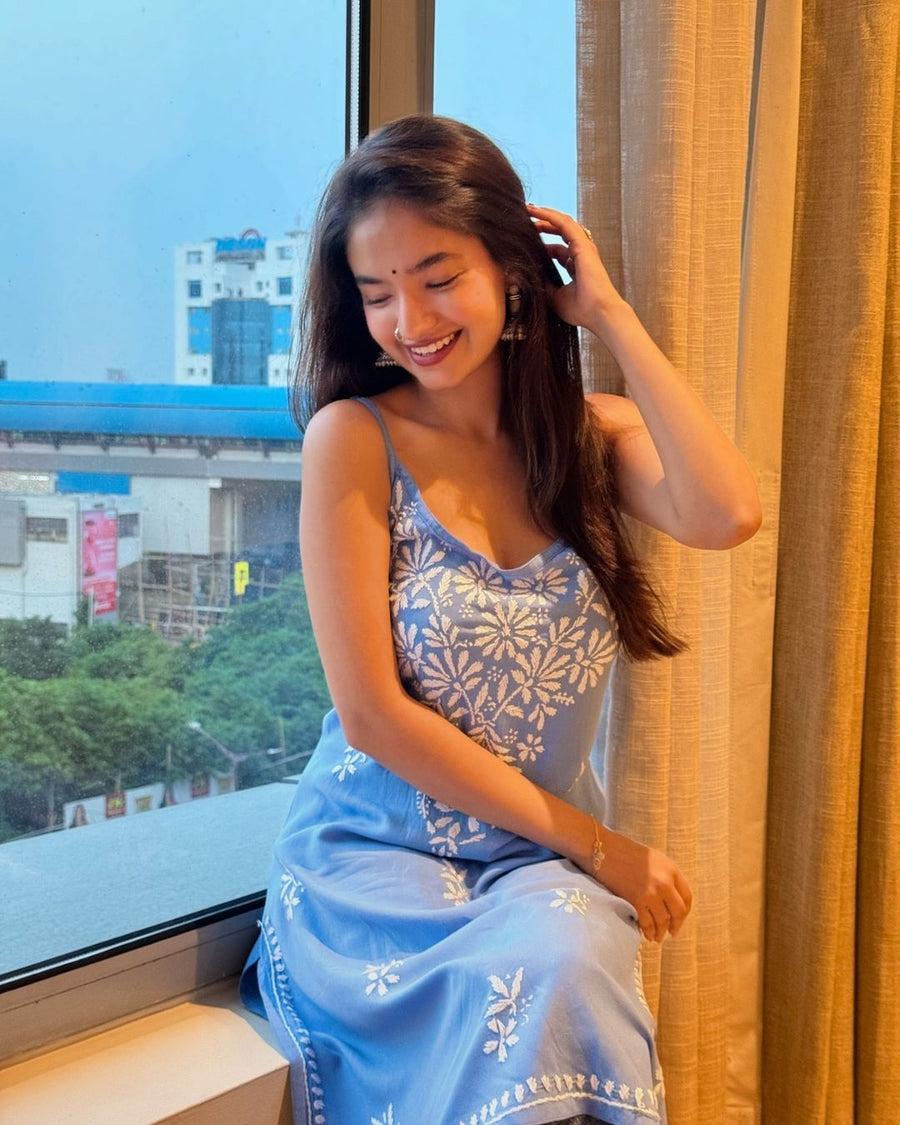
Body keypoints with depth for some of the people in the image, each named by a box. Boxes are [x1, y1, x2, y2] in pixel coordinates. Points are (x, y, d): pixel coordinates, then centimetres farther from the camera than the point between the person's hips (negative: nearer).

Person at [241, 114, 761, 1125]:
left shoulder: (595, 431, 4)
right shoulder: (354, 438, -7)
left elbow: (725, 516, -19)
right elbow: (372, 715, -11)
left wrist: (609, 316, -10)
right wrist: (594, 842, -9)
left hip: (547, 863, 3)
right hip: (374, 854, -2)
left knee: (563, 958, -30)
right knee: (515, 979, -32)